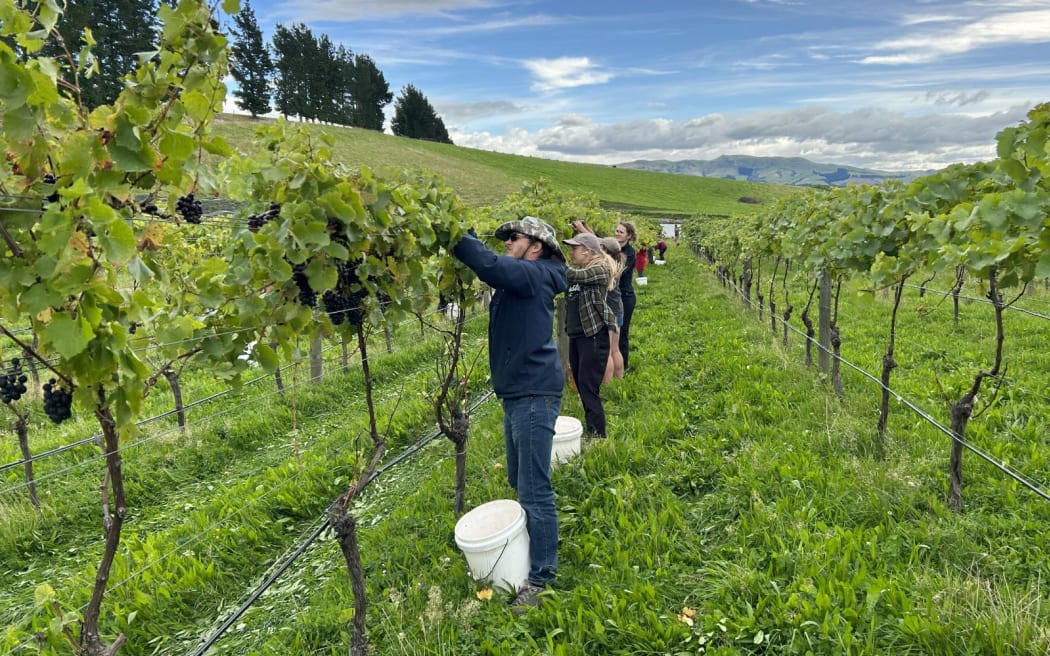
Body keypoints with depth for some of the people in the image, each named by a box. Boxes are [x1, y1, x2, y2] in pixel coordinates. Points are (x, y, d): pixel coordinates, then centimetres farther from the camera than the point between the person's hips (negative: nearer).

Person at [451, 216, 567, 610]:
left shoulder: (537, 275, -13)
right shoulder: (515, 280, 16)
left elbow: (489, 265, -27)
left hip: (535, 394, -10)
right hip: (516, 393, 10)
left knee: (534, 489, -5)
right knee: (519, 482, 21)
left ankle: (541, 577, 6)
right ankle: (535, 550, 39)